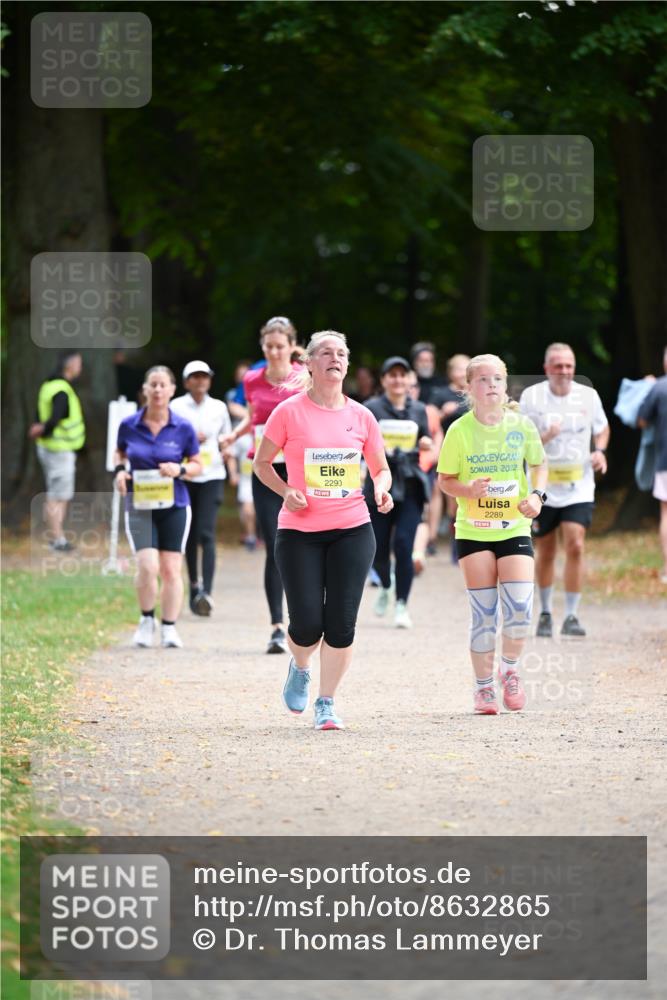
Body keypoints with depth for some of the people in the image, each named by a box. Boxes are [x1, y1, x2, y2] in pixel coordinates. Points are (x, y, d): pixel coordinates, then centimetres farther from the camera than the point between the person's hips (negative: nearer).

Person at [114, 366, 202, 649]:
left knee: (171, 569, 1)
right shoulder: (128, 425, -1)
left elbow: (197, 465, 7)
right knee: (148, 566, -15)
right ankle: (147, 620, 8)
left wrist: (180, 469, -14)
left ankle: (169, 627, 14)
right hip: (139, 506, -1)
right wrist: (119, 470, -2)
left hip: (174, 506, 1)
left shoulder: (183, 428, -2)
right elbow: (120, 452, 18)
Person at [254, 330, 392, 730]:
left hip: (352, 530, 2)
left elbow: (381, 469, 15)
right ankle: (300, 668, 29)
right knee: (307, 624, -6)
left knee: (342, 622, -4)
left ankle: (327, 703, 10)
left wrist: (381, 489, -7)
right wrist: (285, 491, -10)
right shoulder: (289, 412, -2)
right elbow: (262, 462, 7)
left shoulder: (361, 416, 5)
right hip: (299, 531, -2)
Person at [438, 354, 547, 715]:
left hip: (515, 527, 1)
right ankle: (484, 688, 13)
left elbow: (539, 464, 14)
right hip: (473, 531, -1)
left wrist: (537, 495, -4)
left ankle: (509, 669, 15)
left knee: (519, 607, -12)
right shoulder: (460, 430, -6)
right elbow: (444, 479, 1)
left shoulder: (521, 425, -2)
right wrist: (468, 490, -19)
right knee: (483, 613, -1)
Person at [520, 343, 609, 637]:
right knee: (546, 551, 9)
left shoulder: (588, 396, 0)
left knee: (575, 546, -14)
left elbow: (602, 428, 18)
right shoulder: (531, 397, -5)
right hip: (542, 488, 0)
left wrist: (600, 451, -2)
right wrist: (543, 438, -24)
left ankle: (571, 616, -8)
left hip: (579, 488, 0)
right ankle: (545, 613, 28)